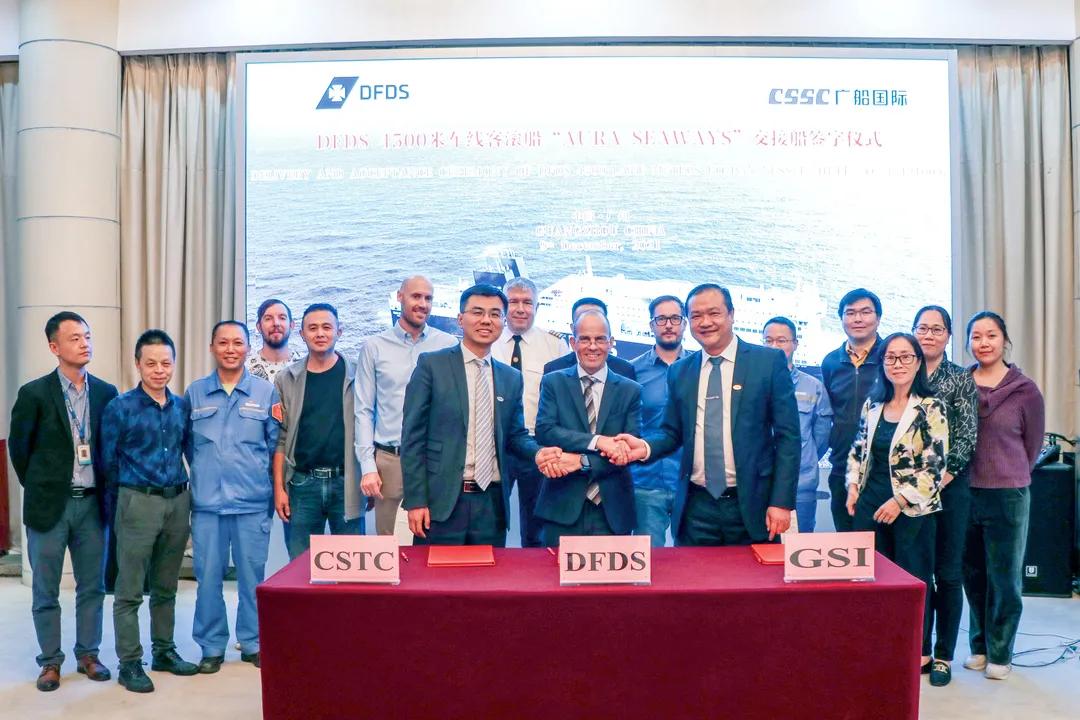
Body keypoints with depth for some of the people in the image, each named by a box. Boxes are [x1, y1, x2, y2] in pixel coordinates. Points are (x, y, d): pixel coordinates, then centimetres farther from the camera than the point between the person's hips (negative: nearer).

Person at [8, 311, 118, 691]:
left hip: (92, 503, 3)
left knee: (92, 586, 11)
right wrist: (38, 488, 6)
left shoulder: (106, 393, 2)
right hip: (49, 505, -2)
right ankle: (50, 662, 22)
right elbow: (18, 446, 3)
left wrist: (104, 488, 6)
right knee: (46, 591, 8)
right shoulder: (34, 393, -7)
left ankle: (88, 654, 26)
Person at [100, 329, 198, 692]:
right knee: (129, 591, 3)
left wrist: (187, 492, 8)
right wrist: (120, 503, 5)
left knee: (166, 587, 15)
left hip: (178, 502, 4)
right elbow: (108, 461, 0)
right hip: (138, 503, -4)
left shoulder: (182, 406, 6)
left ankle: (164, 651, 28)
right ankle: (129, 662, 14)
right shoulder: (120, 407, -6)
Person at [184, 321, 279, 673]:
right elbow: (187, 444, 13)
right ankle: (212, 647, 21)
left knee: (252, 575, 6)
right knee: (208, 577, 6)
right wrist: (206, 473, 10)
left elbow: (275, 444, 6)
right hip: (207, 502, 1)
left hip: (253, 502, -1)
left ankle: (253, 643, 21)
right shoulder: (194, 392, 6)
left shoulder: (266, 391, 3)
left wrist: (259, 478, 4)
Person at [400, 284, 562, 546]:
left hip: (492, 503, 4)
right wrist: (416, 500, -9)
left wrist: (537, 452, -5)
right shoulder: (431, 365, -1)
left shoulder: (511, 378, 11)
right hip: (442, 500, -3)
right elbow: (413, 435, -4)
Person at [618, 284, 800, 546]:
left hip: (751, 505, -2)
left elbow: (787, 435, -3)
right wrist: (646, 446, -9)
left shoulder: (769, 361, -2)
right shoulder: (679, 372, 8)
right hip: (696, 507, 3)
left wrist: (782, 502, -8)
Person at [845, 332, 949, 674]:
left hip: (911, 509, -4)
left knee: (914, 578, 7)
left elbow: (934, 466, -12)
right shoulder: (872, 405, 7)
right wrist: (853, 486, 2)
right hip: (870, 505, 5)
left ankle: (920, 652, 24)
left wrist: (900, 500, -16)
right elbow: (858, 451, 16)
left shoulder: (931, 409, -8)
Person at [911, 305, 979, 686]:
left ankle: (943, 654, 16)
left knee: (948, 572, 5)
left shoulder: (962, 379, 1)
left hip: (949, 486, -2)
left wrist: (941, 479, -13)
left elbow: (966, 437, -5)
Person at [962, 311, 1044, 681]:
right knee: (972, 575, 12)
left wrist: (1009, 479, 8)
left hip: (1008, 496, -2)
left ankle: (1000, 653, 22)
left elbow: (1032, 446, 5)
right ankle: (978, 646, 27)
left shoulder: (1025, 390, -4)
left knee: (1004, 578, 7)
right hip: (964, 493, 2)